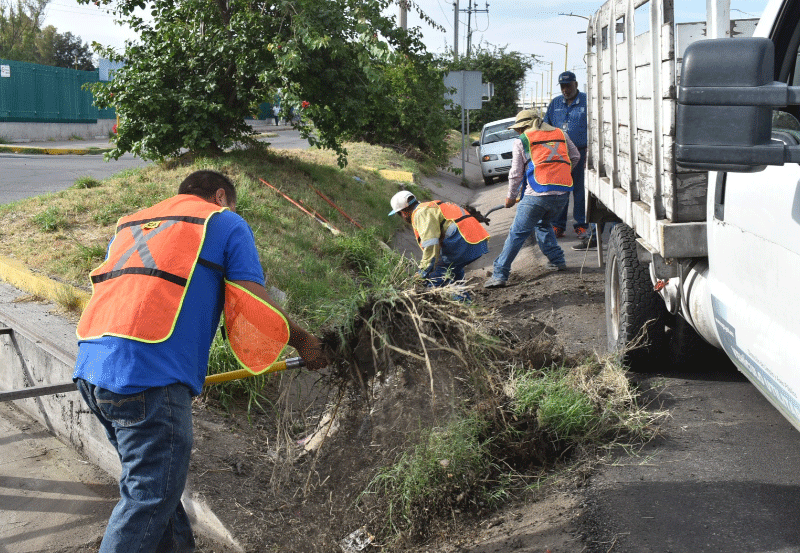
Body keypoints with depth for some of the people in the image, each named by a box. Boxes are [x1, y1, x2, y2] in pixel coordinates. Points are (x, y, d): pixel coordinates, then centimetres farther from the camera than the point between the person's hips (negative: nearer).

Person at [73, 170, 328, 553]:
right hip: (151, 374, -8)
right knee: (148, 495, -3)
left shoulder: (130, 223, 29)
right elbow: (255, 310, 0)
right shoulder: (225, 223, 9)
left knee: (152, 476, 20)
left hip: (90, 362, 8)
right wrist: (302, 341, 16)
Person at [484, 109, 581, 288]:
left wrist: (511, 196, 20)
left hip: (537, 194, -5)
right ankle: (557, 261, 26)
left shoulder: (521, 141, 6)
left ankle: (499, 275, -5)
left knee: (517, 234, -2)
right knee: (544, 225, 30)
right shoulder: (560, 134, 18)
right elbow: (575, 157, 28)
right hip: (563, 193, 5)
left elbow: (516, 174, 6)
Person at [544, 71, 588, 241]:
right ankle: (557, 225, 9)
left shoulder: (586, 102, 2)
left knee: (580, 189, 1)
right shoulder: (555, 103, 13)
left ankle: (581, 225, 9)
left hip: (580, 152, -3)